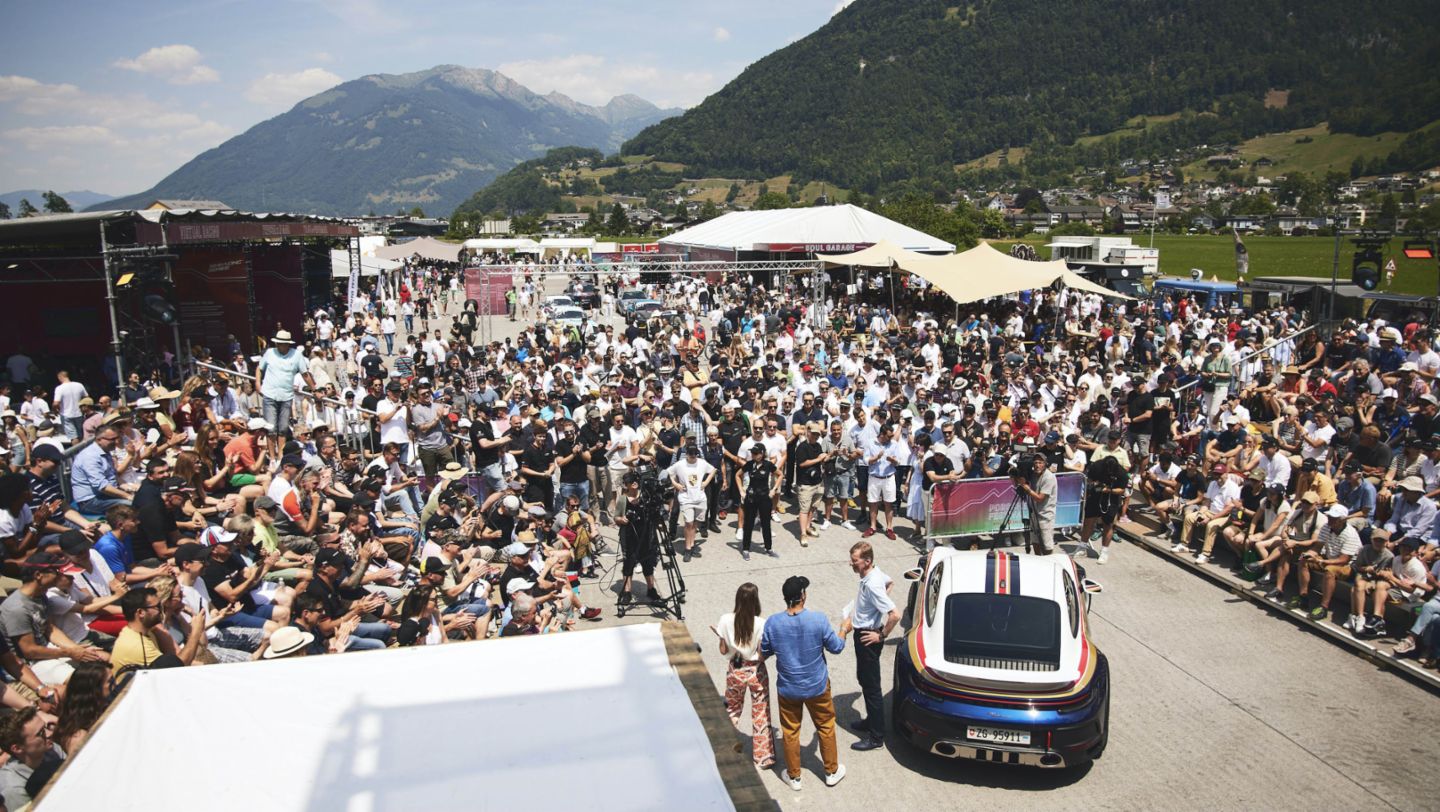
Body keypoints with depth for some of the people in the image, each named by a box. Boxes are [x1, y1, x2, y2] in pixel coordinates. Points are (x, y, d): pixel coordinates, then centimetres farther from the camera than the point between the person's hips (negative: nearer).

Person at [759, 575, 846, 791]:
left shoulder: (772, 623, -18)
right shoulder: (818, 619, -22)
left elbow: (765, 652, -3)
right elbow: (836, 647, -8)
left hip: (788, 688, 1)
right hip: (817, 686, 0)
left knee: (790, 731, 19)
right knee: (826, 727, 22)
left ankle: (794, 776, 33)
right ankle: (832, 771, 37)